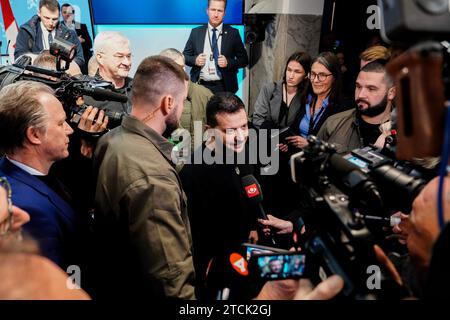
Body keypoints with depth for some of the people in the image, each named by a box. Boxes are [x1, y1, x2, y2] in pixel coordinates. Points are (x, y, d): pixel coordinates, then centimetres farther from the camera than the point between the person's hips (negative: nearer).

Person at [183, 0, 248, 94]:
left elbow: (244, 60, 3)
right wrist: (195, 60, -10)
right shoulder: (196, 32, 6)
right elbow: (185, 56, 11)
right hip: (200, 86, 1)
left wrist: (228, 62, -15)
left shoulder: (233, 33, 2)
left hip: (224, 87, -1)